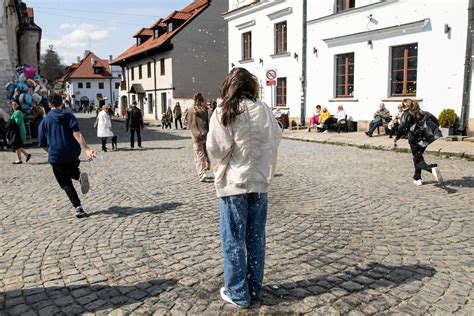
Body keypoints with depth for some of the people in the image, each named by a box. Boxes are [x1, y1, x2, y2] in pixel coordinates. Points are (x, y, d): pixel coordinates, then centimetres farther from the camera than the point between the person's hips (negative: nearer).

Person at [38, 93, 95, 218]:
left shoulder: (45, 120, 5)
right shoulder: (69, 116, 3)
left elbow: (43, 144, 6)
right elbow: (76, 134, -14)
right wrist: (86, 149, -23)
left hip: (56, 157, -1)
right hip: (73, 154, 1)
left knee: (66, 183, 7)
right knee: (71, 172, 27)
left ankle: (78, 207, -7)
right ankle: (80, 176, -9)